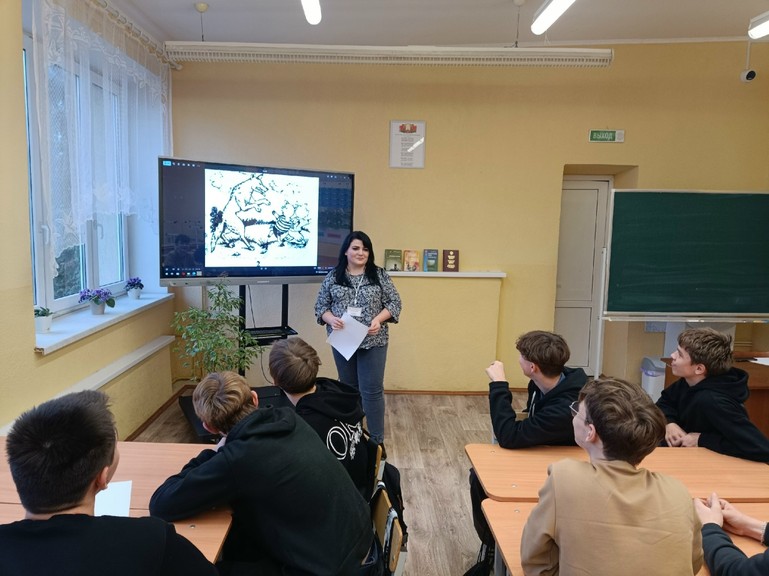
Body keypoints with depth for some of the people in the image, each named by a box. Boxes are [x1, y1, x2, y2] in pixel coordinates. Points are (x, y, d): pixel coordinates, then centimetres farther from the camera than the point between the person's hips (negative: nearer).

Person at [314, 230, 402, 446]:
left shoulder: (379, 275, 0)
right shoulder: (333, 277, 3)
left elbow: (394, 302, -1)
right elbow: (320, 306, 4)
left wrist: (379, 319, -17)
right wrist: (331, 319, -16)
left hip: (373, 341, -2)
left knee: (372, 390, -2)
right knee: (348, 388, 15)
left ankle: (377, 440, 8)